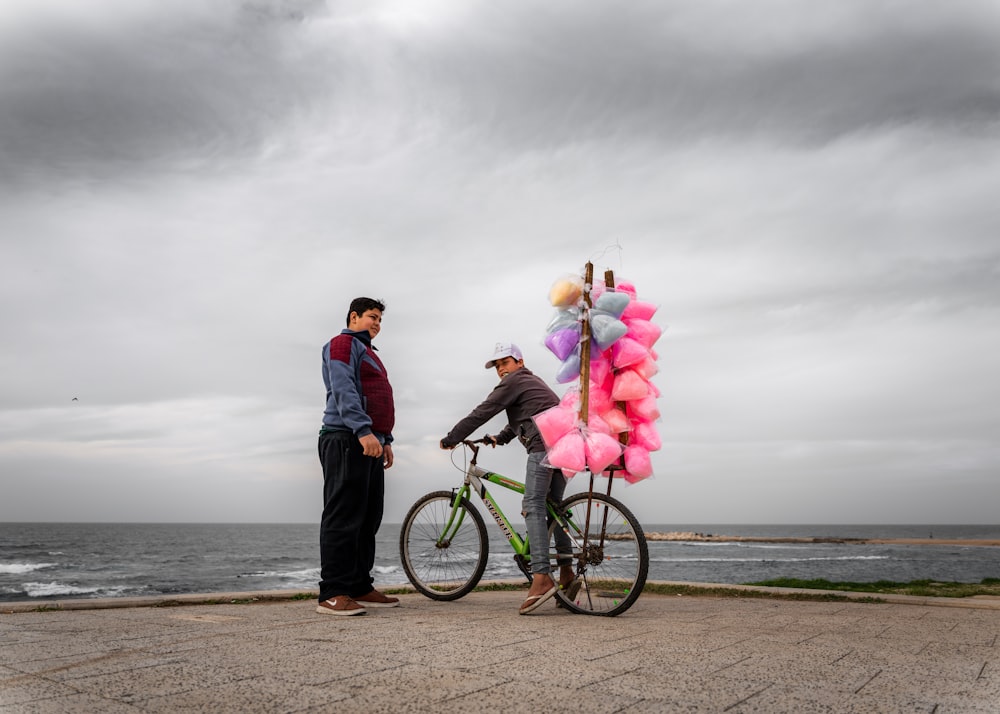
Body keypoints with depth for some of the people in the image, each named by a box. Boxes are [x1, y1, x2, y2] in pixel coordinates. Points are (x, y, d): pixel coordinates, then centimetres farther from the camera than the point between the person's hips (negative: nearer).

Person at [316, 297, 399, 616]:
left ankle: (360, 587, 13)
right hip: (346, 440, -10)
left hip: (369, 443, 10)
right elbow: (343, 390, -15)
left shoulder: (367, 352, 29)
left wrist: (386, 439, 21)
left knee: (368, 518, 8)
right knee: (343, 517, -11)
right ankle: (333, 594, -10)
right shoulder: (343, 343, -1)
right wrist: (363, 430, -25)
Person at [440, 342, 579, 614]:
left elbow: (482, 413, 1)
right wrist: (499, 438, 42)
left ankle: (541, 577, -26)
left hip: (544, 444, -10)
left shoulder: (514, 382, 4)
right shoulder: (534, 381, 32)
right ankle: (567, 574, 13)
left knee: (533, 506, -15)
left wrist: (450, 439, 7)